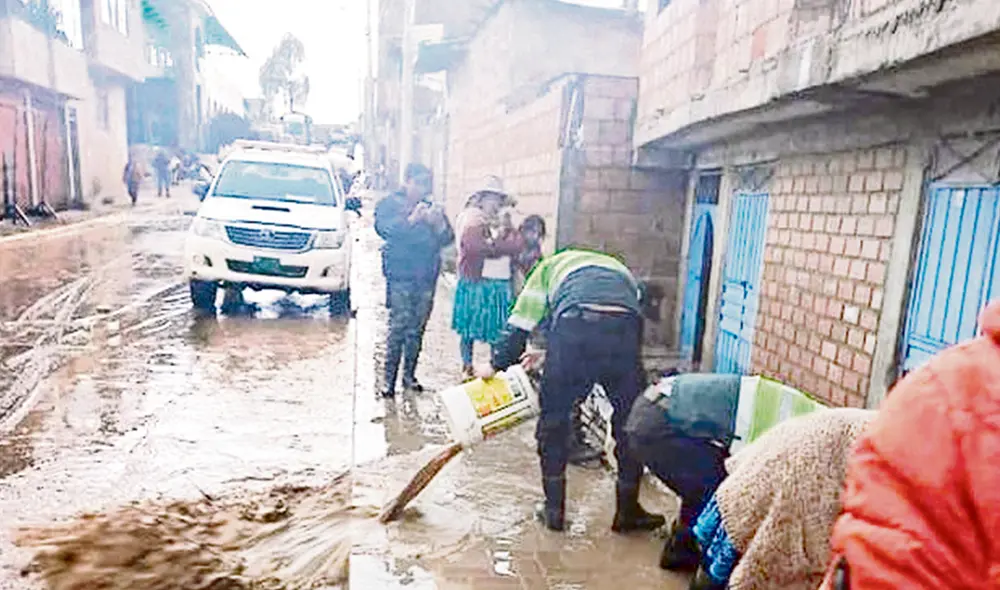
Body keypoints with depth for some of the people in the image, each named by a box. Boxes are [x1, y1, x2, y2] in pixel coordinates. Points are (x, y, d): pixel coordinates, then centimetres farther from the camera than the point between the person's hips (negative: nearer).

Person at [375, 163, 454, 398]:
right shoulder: (390, 204, 8)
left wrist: (439, 224, -11)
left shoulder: (432, 208, 19)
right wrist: (411, 219, -21)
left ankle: (409, 375, 13)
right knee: (399, 325, -11)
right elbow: (383, 228, -10)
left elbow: (448, 238, 9)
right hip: (401, 274, -4)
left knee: (417, 328, 3)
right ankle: (389, 378, -5)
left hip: (426, 276, 4)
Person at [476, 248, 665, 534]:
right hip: (625, 325, 2)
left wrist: (496, 364, 37)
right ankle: (628, 512, 30)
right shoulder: (620, 269, 42)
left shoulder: (551, 265, 35)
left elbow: (521, 320, 25)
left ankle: (554, 509, 26)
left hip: (575, 325, -2)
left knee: (554, 416, 17)